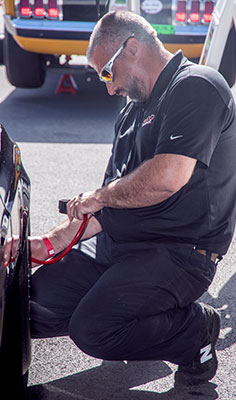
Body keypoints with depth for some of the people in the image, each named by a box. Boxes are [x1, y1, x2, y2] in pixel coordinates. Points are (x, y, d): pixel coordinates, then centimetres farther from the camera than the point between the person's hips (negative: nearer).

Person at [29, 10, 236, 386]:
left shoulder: (197, 86, -12)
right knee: (33, 309, -1)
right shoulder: (133, 112, 19)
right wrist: (53, 241, 10)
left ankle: (197, 330, -2)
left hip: (180, 252, -9)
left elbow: (168, 177, -27)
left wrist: (98, 197, -9)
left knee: (92, 329, -26)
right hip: (116, 243, 9)